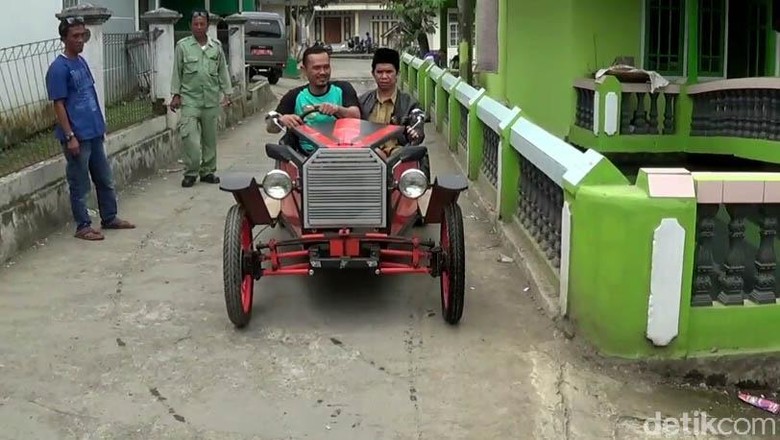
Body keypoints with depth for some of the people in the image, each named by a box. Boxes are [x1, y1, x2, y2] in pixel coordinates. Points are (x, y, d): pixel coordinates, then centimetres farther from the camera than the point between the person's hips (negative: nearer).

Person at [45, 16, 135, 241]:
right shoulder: (58, 68, -15)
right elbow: (59, 105, -16)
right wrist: (70, 136, -19)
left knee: (105, 179, 16)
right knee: (80, 184, 2)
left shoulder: (82, 61, 10)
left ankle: (109, 218, 28)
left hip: (94, 132, 8)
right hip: (77, 136, -8)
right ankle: (83, 226, 12)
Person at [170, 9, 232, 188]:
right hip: (190, 99, -2)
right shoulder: (182, 45, -1)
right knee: (190, 136, -11)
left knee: (210, 138, 9)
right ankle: (190, 172, 0)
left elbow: (223, 71, 10)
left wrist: (226, 93, 5)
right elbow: (177, 71, 3)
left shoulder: (216, 46, 5)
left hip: (211, 100, 3)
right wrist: (176, 94, 0)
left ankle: (208, 171, 20)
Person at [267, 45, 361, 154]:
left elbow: (356, 116, -4)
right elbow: (270, 127, 2)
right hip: (306, 155, 1)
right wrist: (282, 120, -22)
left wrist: (337, 109, -26)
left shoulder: (342, 89, 10)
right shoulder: (295, 96, 9)